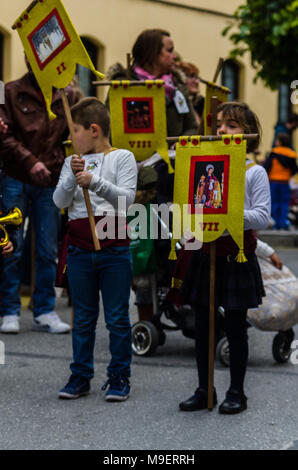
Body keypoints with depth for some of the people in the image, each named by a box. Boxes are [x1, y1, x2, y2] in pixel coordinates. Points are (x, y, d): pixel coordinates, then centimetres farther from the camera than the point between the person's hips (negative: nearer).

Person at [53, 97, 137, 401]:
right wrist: (73, 178, -17)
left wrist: (95, 181, -24)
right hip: (79, 248, 4)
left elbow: (127, 198, -12)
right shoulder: (72, 162, 10)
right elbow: (59, 201, 0)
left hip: (114, 248, -3)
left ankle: (119, 378, 10)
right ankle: (80, 377, 16)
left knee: (117, 318, 1)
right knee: (83, 318, 9)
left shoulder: (122, 158, 0)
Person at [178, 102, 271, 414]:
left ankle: (236, 392, 16)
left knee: (235, 327, 4)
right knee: (202, 326, 9)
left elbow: (263, 216, -11)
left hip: (237, 256, -4)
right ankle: (204, 391, 20)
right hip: (205, 253, 4)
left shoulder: (254, 172, -4)